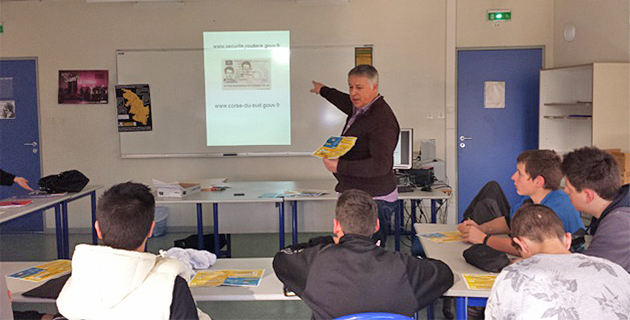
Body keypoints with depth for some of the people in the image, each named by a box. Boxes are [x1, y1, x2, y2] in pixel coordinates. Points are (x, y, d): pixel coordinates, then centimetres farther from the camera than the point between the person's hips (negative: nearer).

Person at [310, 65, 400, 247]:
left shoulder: (382, 119, -18)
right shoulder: (359, 108, 12)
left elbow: (381, 166, -25)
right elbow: (347, 102, 39)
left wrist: (340, 166, -24)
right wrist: (323, 90, 55)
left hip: (374, 202, -9)